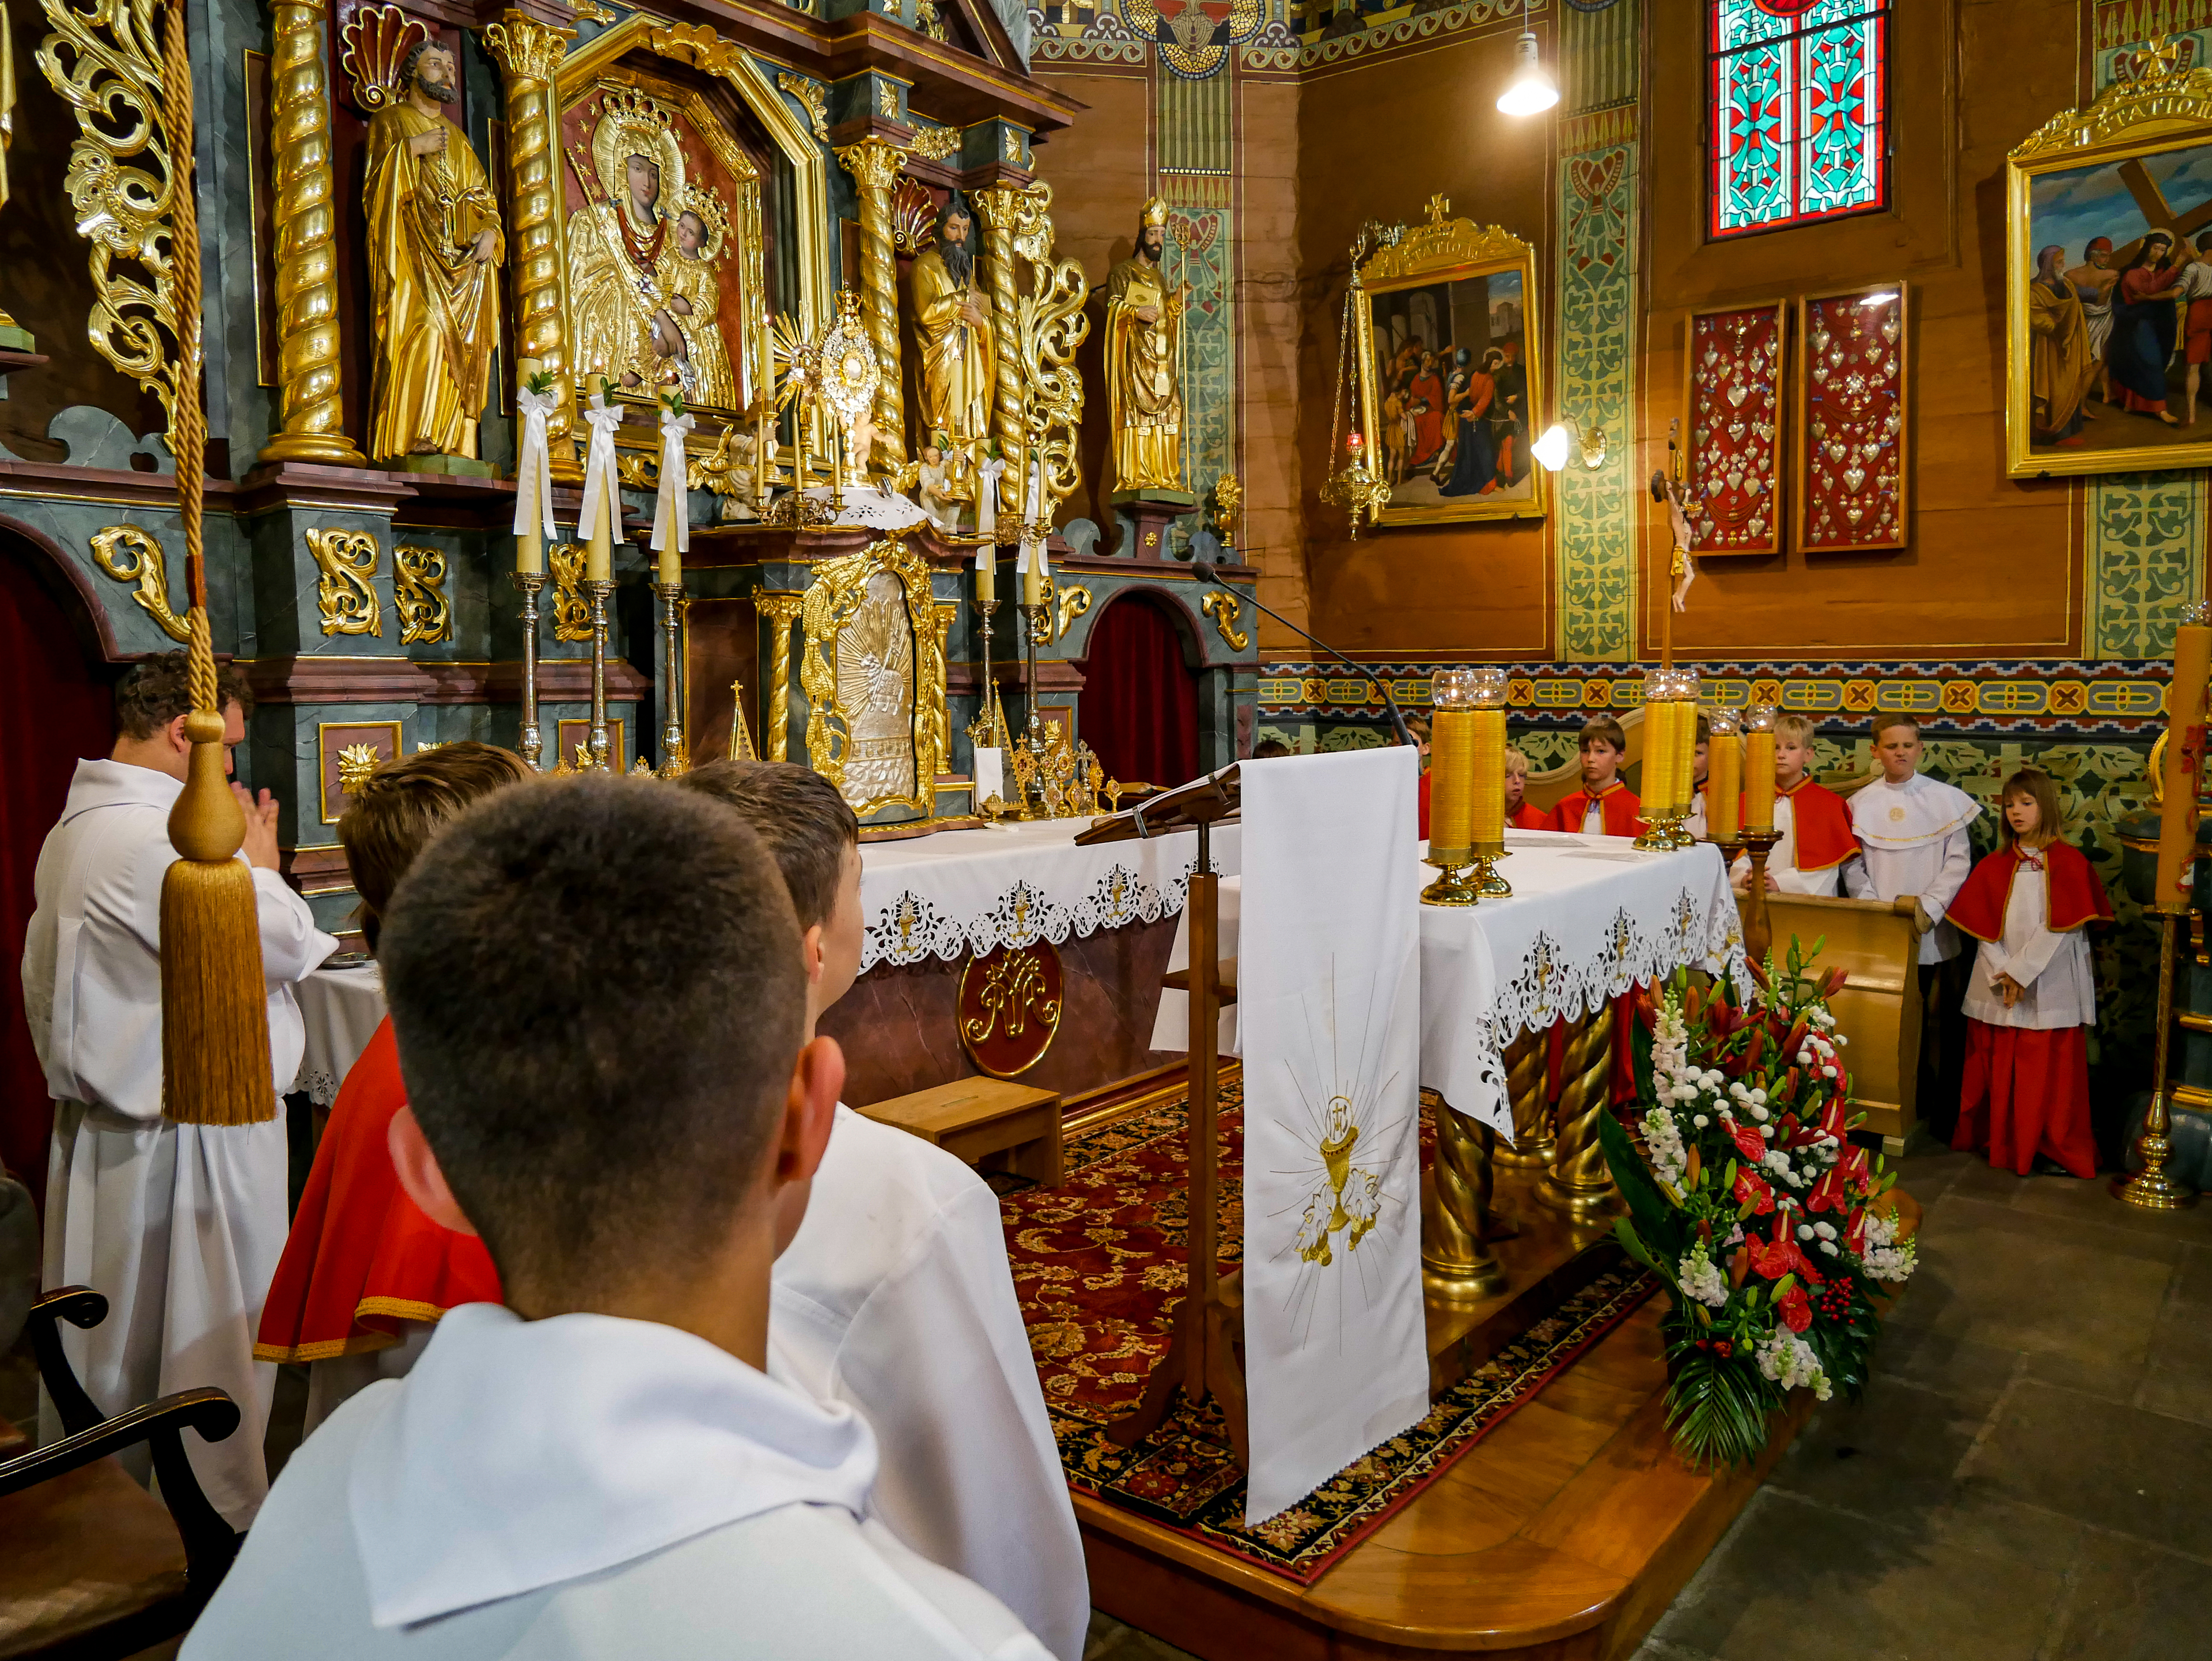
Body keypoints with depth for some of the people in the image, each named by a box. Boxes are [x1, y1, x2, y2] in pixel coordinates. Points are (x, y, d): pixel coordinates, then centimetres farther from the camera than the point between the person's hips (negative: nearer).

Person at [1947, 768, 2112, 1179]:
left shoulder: (2070, 863, -3)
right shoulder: (1994, 866, 9)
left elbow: (2060, 928, -11)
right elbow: (1984, 928, 4)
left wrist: (2020, 972, -15)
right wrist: (2001, 975, -9)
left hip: (2050, 988, -4)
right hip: (1997, 986, 4)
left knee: (2050, 1073, 0)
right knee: (1997, 1068, 7)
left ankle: (2055, 1150, 11)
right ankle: (1998, 1140, 19)